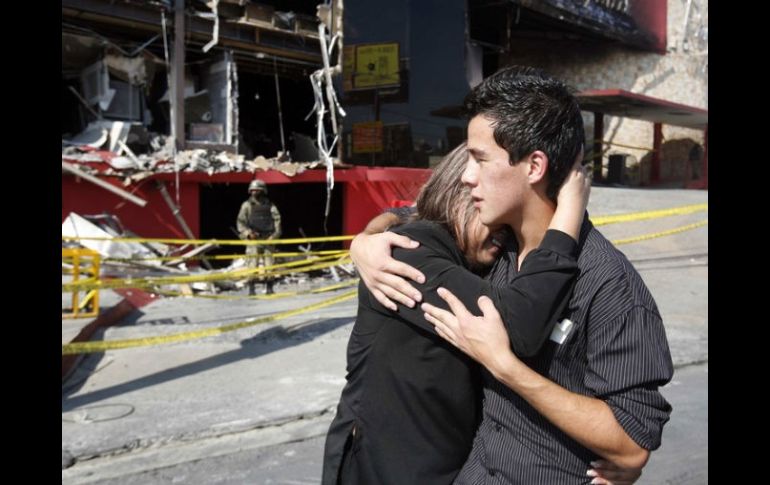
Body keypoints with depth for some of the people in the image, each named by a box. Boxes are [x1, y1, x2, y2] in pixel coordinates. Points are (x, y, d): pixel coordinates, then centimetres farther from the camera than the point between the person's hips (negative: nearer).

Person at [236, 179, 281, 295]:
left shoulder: (270, 205, 10)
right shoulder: (247, 205, 7)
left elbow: (277, 219, 2)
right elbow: (240, 222, 3)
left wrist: (274, 235, -11)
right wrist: (248, 233, -12)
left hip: (267, 239, 1)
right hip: (253, 239, -1)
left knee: (269, 263, 0)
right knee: (252, 264, -7)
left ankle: (269, 288, 9)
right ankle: (251, 289, -1)